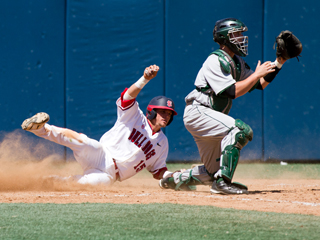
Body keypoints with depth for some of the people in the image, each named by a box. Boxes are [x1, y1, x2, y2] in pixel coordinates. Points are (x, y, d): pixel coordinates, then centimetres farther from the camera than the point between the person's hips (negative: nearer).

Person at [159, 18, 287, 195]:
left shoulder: (237, 62, 13)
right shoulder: (216, 61, -15)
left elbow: (260, 85, 14)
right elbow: (233, 91, -23)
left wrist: (278, 63, 4)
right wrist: (257, 74, -19)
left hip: (209, 117, 10)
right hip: (197, 112, -10)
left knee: (214, 172, 10)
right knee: (241, 130, -29)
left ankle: (176, 179, 30)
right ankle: (222, 181, -29)